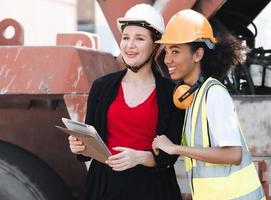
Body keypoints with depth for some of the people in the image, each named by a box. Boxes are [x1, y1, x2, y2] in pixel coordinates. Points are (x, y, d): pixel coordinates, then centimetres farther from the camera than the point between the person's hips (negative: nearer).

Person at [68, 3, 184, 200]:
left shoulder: (170, 92, -4)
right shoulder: (102, 86, 3)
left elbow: (170, 155, -6)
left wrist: (139, 157, -22)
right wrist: (80, 146, -12)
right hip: (105, 184, 2)